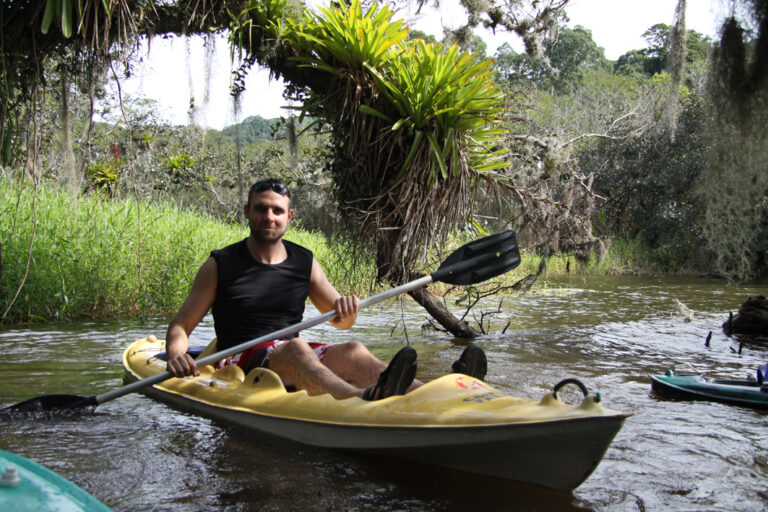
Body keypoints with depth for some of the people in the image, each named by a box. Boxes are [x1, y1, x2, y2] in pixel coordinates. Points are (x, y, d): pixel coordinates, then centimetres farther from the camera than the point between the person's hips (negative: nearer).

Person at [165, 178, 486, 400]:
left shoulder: (305, 263, 11)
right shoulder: (220, 265, 2)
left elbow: (341, 321, 14)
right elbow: (180, 326, 2)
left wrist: (346, 310, -11)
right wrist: (175, 355, -21)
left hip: (290, 362, 3)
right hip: (239, 363, -3)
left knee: (351, 352, -27)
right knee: (294, 348, -36)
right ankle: (364, 399, -67)